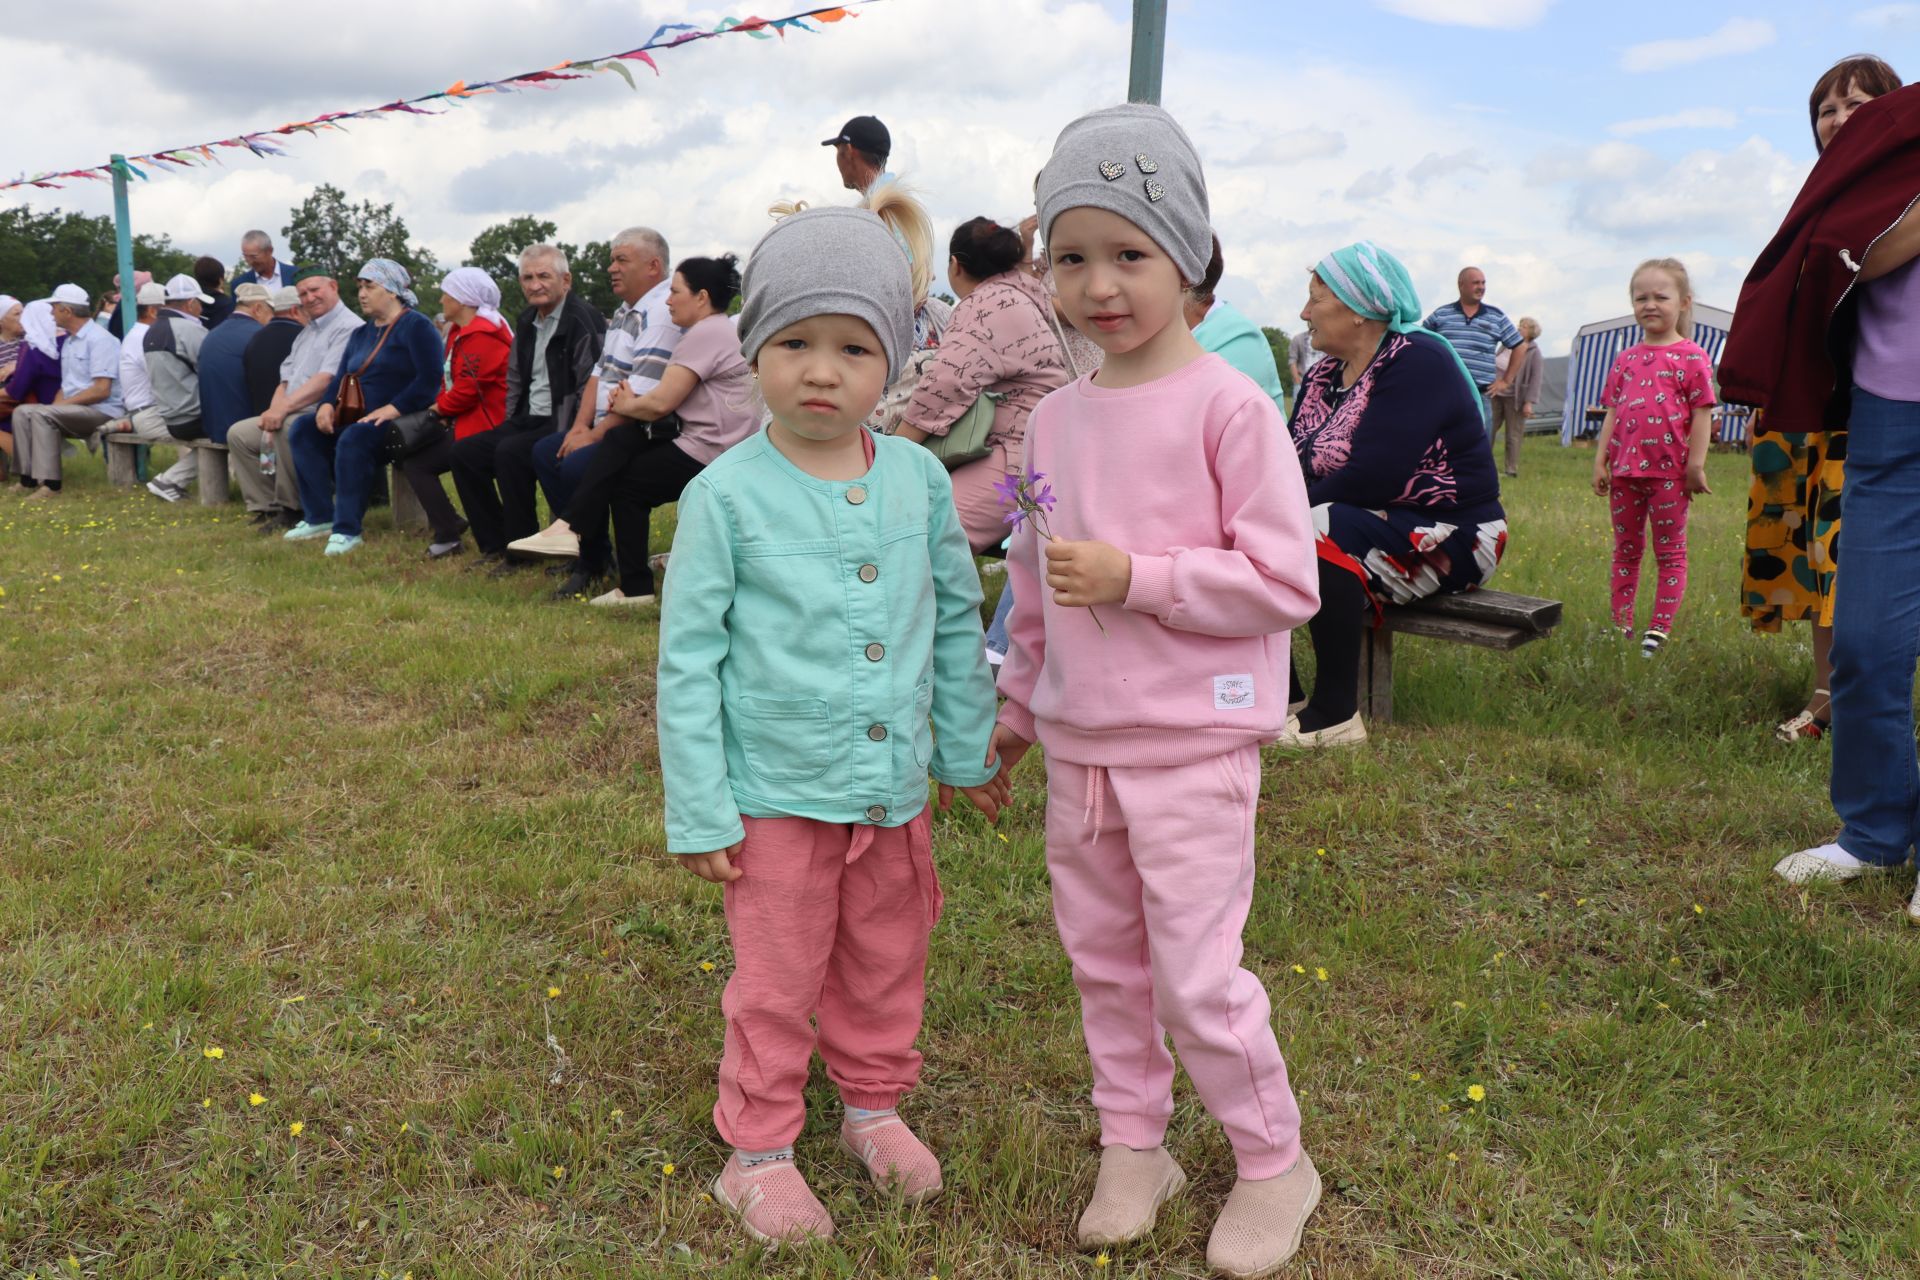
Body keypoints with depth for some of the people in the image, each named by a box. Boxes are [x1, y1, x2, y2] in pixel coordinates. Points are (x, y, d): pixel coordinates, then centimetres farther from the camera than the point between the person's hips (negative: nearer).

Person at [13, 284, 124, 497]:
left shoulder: (99, 339, -11)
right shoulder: (68, 341, 18)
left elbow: (101, 391, -19)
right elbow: (67, 385, 21)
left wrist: (63, 404, -15)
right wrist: (55, 406, 0)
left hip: (103, 412, -9)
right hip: (75, 413, 9)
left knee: (41, 414, -25)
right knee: (22, 412, -5)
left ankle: (49, 482, -25)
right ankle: (29, 477, -9)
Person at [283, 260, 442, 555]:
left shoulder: (416, 326, -6)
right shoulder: (361, 334, 20)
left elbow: (430, 379, -18)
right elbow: (341, 378, 19)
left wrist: (392, 409, -26)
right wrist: (327, 404, -3)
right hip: (358, 417, 9)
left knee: (353, 440, -35)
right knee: (301, 429, -7)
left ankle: (347, 529, -30)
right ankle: (319, 518, -10)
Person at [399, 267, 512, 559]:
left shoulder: (482, 336, -18)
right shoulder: (461, 330, 16)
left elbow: (468, 389, -23)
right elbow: (451, 379, 17)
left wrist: (441, 407, -6)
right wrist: (441, 403, -2)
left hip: (480, 426, -10)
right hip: (466, 421, 10)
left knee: (416, 463, -9)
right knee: (413, 459, 9)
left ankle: (447, 535, -5)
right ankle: (447, 524, 9)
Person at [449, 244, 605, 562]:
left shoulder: (583, 321, -12)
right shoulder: (526, 322, 15)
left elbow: (591, 388, -18)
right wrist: (508, 424, 11)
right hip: (528, 421, 9)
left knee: (509, 452, -29)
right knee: (464, 452, -2)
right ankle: (495, 546, 4)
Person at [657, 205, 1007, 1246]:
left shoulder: (917, 478, -3)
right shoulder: (726, 495, -13)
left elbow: (956, 618, 9)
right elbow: (688, 657, -10)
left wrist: (969, 750, 13)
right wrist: (697, 811, -10)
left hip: (894, 785, 4)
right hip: (777, 796, -4)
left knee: (887, 964, 20)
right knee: (778, 982, 11)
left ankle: (874, 1104, 44)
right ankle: (758, 1150, 31)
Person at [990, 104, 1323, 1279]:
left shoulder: (1229, 407, -12)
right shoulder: (1056, 418, 6)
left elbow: (1283, 580, -15)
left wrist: (1135, 578, -22)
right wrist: (1016, 708, 22)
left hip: (1192, 746, -6)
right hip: (1080, 744, 6)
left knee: (1195, 973, 0)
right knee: (1104, 958, 16)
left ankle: (1274, 1161, 25)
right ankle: (1135, 1146, 35)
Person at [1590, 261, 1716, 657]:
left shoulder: (1692, 357, -4)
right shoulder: (1624, 360, 10)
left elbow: (1702, 414, -7)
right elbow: (1612, 413, 11)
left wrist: (1695, 466, -11)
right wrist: (1600, 462, 6)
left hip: (1669, 472, -5)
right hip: (1625, 471, 5)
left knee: (1670, 553, 4)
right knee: (1625, 550, 11)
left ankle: (1659, 630, 5)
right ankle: (1621, 626, 19)